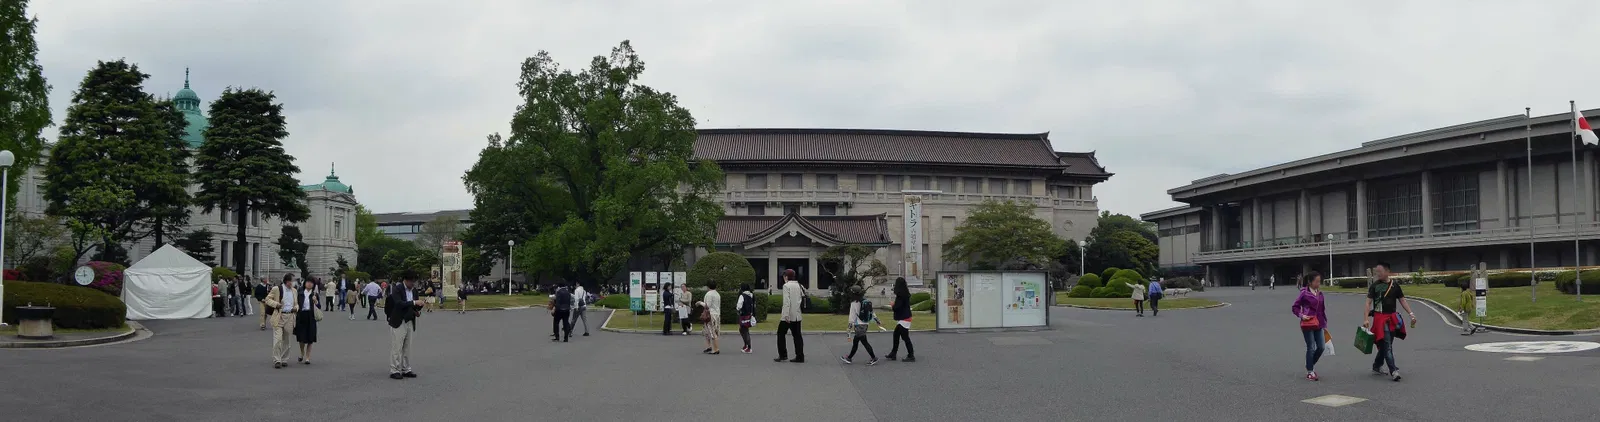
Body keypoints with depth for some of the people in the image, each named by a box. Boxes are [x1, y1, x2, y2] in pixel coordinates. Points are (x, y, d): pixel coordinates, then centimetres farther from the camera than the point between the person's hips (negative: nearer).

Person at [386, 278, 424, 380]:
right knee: (396, 348, -4)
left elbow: (416, 307, 13)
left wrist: (420, 304, -9)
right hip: (398, 323, -6)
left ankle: (406, 370, 16)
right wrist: (413, 302, -28)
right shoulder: (397, 289, -10)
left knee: (407, 348, 9)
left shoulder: (414, 290, 10)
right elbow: (398, 303, -24)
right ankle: (394, 371, 0)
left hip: (410, 322, 6)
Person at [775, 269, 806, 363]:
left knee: (781, 334, 7)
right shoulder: (798, 285, 11)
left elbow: (786, 301, -17)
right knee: (797, 335, 6)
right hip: (797, 315, 6)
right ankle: (800, 356, 2)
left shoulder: (786, 286, -9)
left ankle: (783, 355, 4)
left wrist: (786, 315, -20)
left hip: (788, 316, -6)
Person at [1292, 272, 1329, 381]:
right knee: (1311, 348, -2)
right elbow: (1294, 307, -4)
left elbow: (1323, 310, 16)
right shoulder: (1305, 293, -8)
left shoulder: (1319, 293, 9)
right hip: (1308, 324, -6)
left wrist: (1325, 325, 16)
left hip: (1318, 325, 6)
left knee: (1321, 347, 4)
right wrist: (1301, 315, -17)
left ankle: (1310, 366, 26)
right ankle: (1310, 372, 9)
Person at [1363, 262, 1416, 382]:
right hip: (1380, 318, -4)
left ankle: (1376, 367, 27)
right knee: (1387, 346, -10)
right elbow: (1368, 303, -4)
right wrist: (1366, 319, -14)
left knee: (1385, 345, 12)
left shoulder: (1395, 285, 8)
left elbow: (1402, 301, 11)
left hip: (1392, 318, 4)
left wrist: (1411, 314, 0)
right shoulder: (1374, 286, -2)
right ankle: (1393, 371, -14)